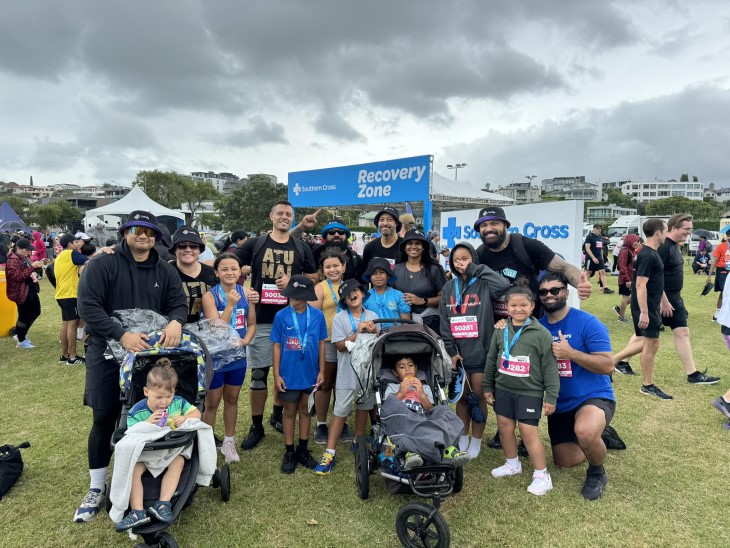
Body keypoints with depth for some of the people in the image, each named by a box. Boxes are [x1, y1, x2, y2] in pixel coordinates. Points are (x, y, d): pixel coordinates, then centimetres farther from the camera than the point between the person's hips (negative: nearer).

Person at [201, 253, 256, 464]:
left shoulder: (245, 293, -4)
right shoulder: (210, 296, -14)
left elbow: (252, 324, 5)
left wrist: (246, 340, -14)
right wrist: (230, 305, -29)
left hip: (237, 356, 4)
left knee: (232, 399, 18)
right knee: (211, 403, 10)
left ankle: (228, 442, 34)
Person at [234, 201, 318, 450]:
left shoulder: (302, 248, 8)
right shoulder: (255, 244, 5)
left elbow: (314, 278, 9)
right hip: (260, 319, -1)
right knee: (258, 373, 2)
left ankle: (278, 415, 31)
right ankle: (256, 426, 15)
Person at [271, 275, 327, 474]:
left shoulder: (317, 315, -8)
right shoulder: (281, 316, -11)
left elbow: (321, 344, 0)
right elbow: (277, 346, -5)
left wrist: (321, 371, 1)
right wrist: (276, 374, -5)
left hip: (310, 373, 2)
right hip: (289, 374, -1)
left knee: (305, 410, 16)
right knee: (290, 411, 13)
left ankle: (303, 450, 32)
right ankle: (289, 453, 26)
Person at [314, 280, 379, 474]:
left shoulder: (372, 316, 2)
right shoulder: (339, 318, -7)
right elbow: (340, 346, -13)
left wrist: (374, 333, -13)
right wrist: (358, 333, -21)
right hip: (348, 373, -3)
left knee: (363, 407, 18)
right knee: (340, 412, -1)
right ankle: (329, 454, 4)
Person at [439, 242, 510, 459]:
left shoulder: (484, 284, -5)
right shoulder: (449, 287, 7)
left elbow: (504, 285, -29)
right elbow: (444, 322, 5)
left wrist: (476, 269, -18)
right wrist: (451, 350, -3)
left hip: (481, 352, -3)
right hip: (458, 353, 3)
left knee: (479, 398, 7)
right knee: (462, 397, 15)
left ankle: (476, 441, 25)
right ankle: (463, 438, 31)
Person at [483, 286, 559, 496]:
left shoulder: (541, 333, -11)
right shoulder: (500, 330, 1)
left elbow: (550, 367, -8)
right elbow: (491, 360, 11)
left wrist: (551, 396, -9)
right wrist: (487, 386, 13)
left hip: (530, 392, -5)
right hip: (503, 389, 5)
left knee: (528, 431, -5)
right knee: (504, 427, 13)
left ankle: (542, 475, 11)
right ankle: (512, 464, 35)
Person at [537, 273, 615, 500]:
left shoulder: (587, 322, -15)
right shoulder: (538, 327, -1)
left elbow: (608, 366, -19)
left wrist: (570, 353, -31)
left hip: (594, 397, -5)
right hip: (560, 404, 6)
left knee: (585, 432, -38)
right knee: (565, 461, 13)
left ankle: (597, 473, -3)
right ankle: (597, 439, 43)